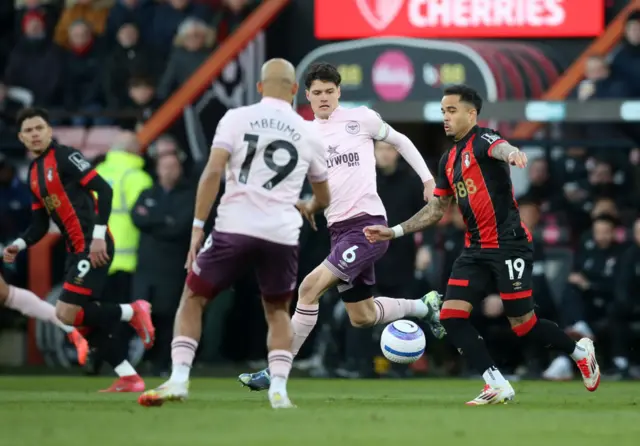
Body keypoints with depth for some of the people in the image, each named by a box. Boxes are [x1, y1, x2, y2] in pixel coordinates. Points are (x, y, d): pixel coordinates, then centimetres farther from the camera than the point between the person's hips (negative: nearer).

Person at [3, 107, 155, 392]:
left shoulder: (64, 157, -9)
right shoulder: (34, 174, 17)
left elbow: (104, 189, -16)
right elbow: (40, 225, 19)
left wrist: (99, 235, -22)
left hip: (94, 247, -9)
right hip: (76, 250, 9)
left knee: (67, 313, -16)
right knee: (82, 318, 4)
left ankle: (132, 312, 1)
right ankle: (128, 378, 11)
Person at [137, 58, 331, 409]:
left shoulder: (236, 119, 3)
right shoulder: (308, 134, 12)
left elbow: (213, 171, -9)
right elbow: (323, 199, 25)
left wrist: (197, 226, -5)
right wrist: (307, 206, 48)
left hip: (235, 227, -2)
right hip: (282, 235, 2)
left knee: (192, 300, 15)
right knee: (277, 311, 23)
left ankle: (179, 378, 0)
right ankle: (279, 388, 6)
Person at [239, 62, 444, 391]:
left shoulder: (361, 119, -1)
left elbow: (399, 141, 14)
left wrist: (427, 179, 8)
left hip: (368, 224, -6)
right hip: (339, 229, 6)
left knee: (310, 287, -19)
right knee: (362, 317, 13)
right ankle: (425, 306, 39)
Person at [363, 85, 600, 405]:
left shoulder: (482, 141, -10)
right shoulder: (448, 160, 14)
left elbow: (499, 148, -37)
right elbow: (437, 208, 24)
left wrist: (511, 153, -62)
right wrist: (394, 231, 18)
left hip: (508, 244, -8)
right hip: (475, 250, 8)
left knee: (522, 324, -4)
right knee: (451, 315, -7)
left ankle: (579, 351, 23)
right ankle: (498, 386, -4)